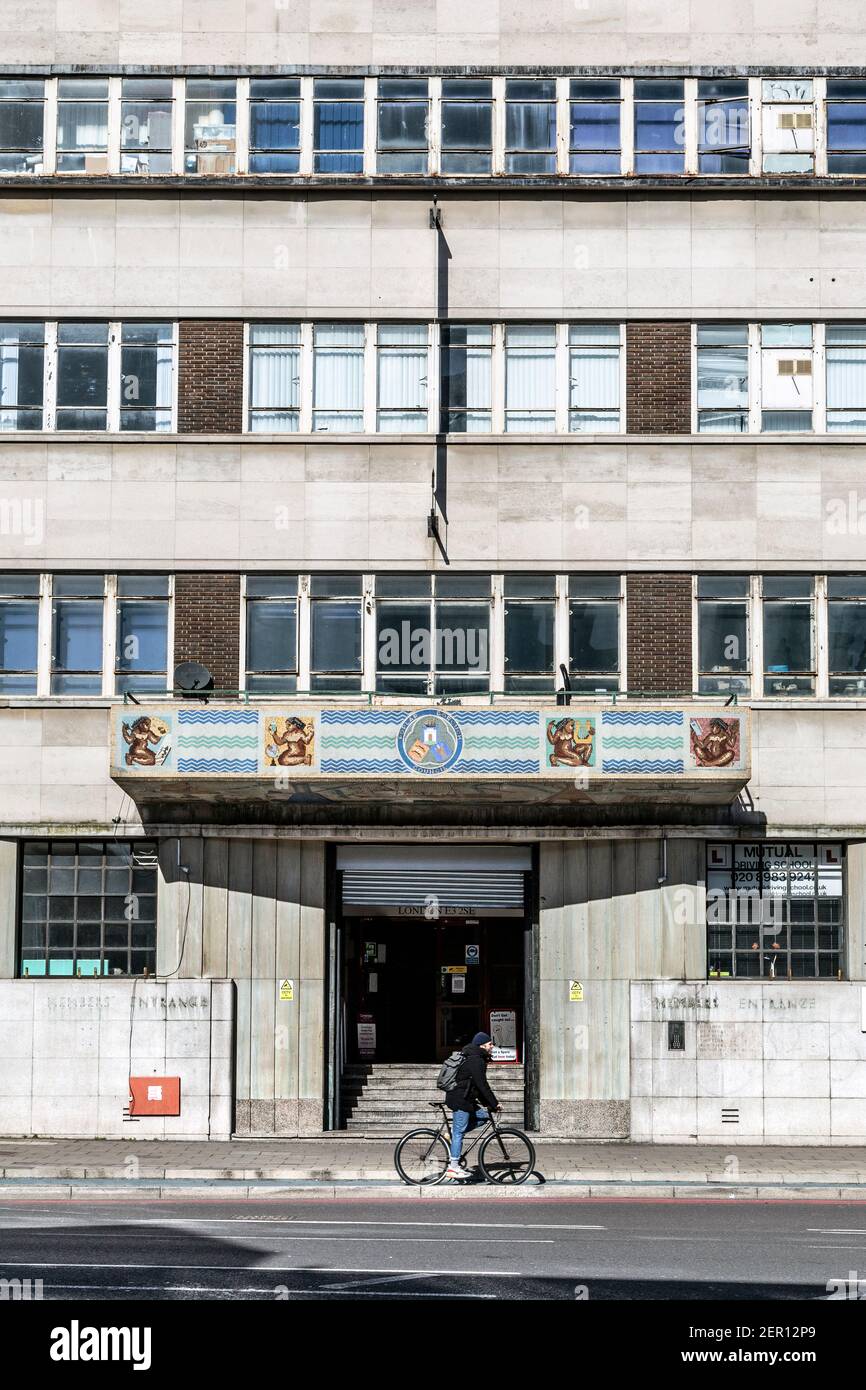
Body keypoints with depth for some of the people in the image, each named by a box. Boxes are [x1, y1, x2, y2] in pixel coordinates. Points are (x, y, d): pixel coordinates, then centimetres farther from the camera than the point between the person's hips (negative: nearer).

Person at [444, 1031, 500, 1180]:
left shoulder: (475, 1058, 17)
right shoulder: (476, 1061, -16)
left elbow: (478, 1085, 22)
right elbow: (482, 1085, -19)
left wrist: (486, 1103, 19)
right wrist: (494, 1104, -14)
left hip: (465, 1099, 10)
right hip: (460, 1099, -10)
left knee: (484, 1115, 12)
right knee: (459, 1131, -7)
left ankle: (453, 1132, 10)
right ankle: (453, 1168, -5)